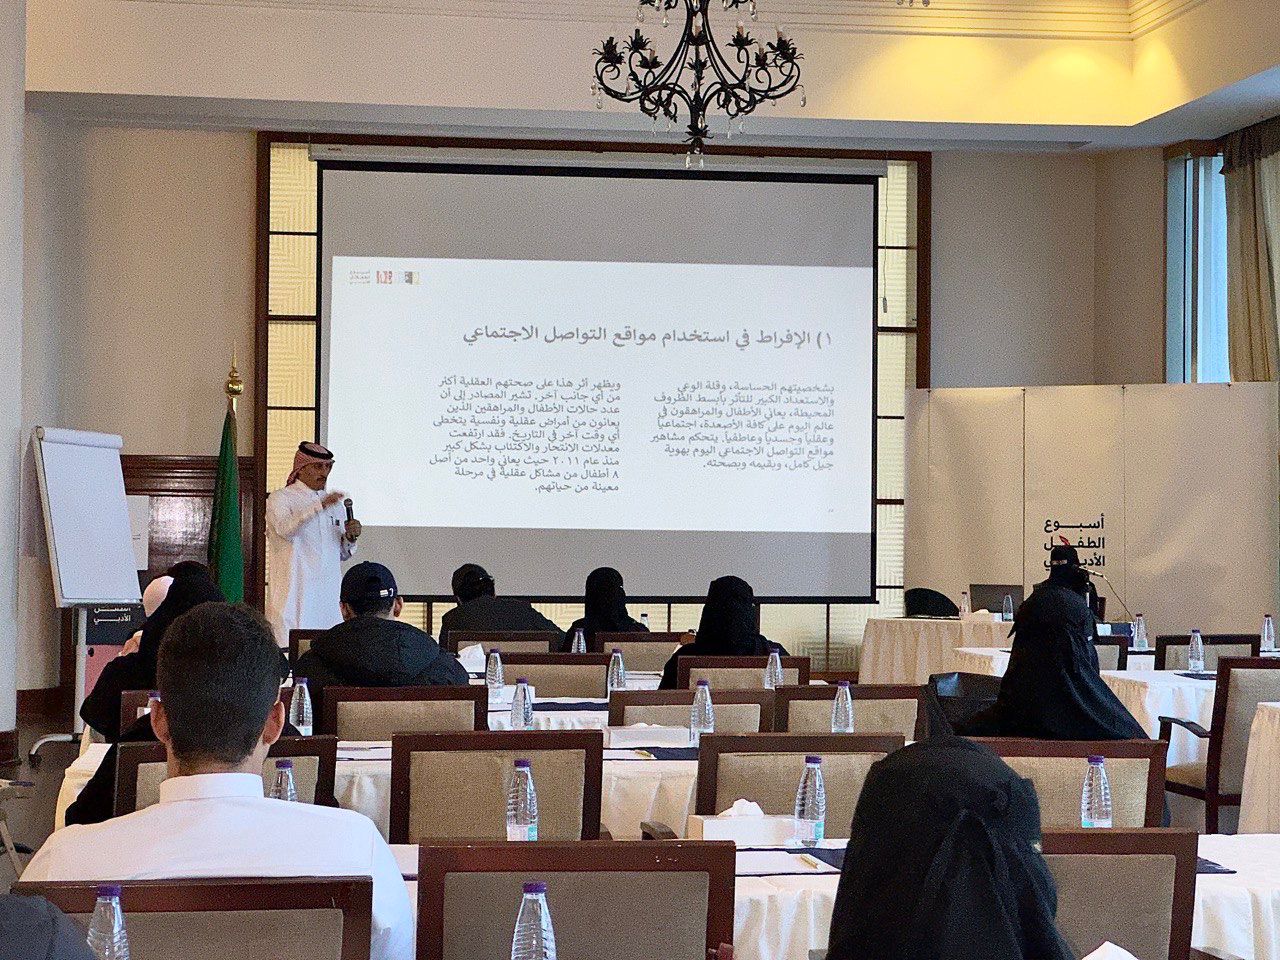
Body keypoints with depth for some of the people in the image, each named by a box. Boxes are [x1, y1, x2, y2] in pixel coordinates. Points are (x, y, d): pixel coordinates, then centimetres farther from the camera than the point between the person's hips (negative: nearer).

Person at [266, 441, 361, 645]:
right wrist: (320, 506, -30)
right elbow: (285, 529, -21)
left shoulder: (335, 503, 20)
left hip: (329, 595, 5)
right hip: (294, 596, -5)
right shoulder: (280, 499, 2)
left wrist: (351, 538, 2)